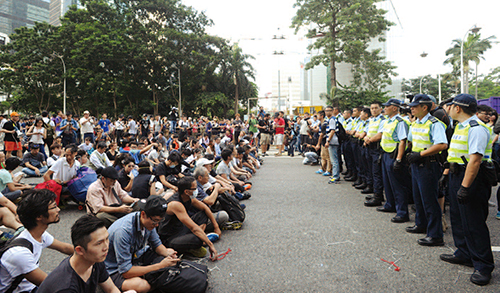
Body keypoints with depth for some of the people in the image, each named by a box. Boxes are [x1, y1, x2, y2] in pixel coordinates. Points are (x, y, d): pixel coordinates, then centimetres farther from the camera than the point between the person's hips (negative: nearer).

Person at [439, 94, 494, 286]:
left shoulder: (476, 128, -19)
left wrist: (465, 186, -28)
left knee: (474, 223, -2)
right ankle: (464, 255, 34)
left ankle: (483, 266, 12)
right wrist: (446, 173, 20)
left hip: (471, 177, -10)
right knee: (457, 218, 19)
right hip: (456, 175, 10)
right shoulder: (460, 126, 13)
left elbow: (475, 160, -26)